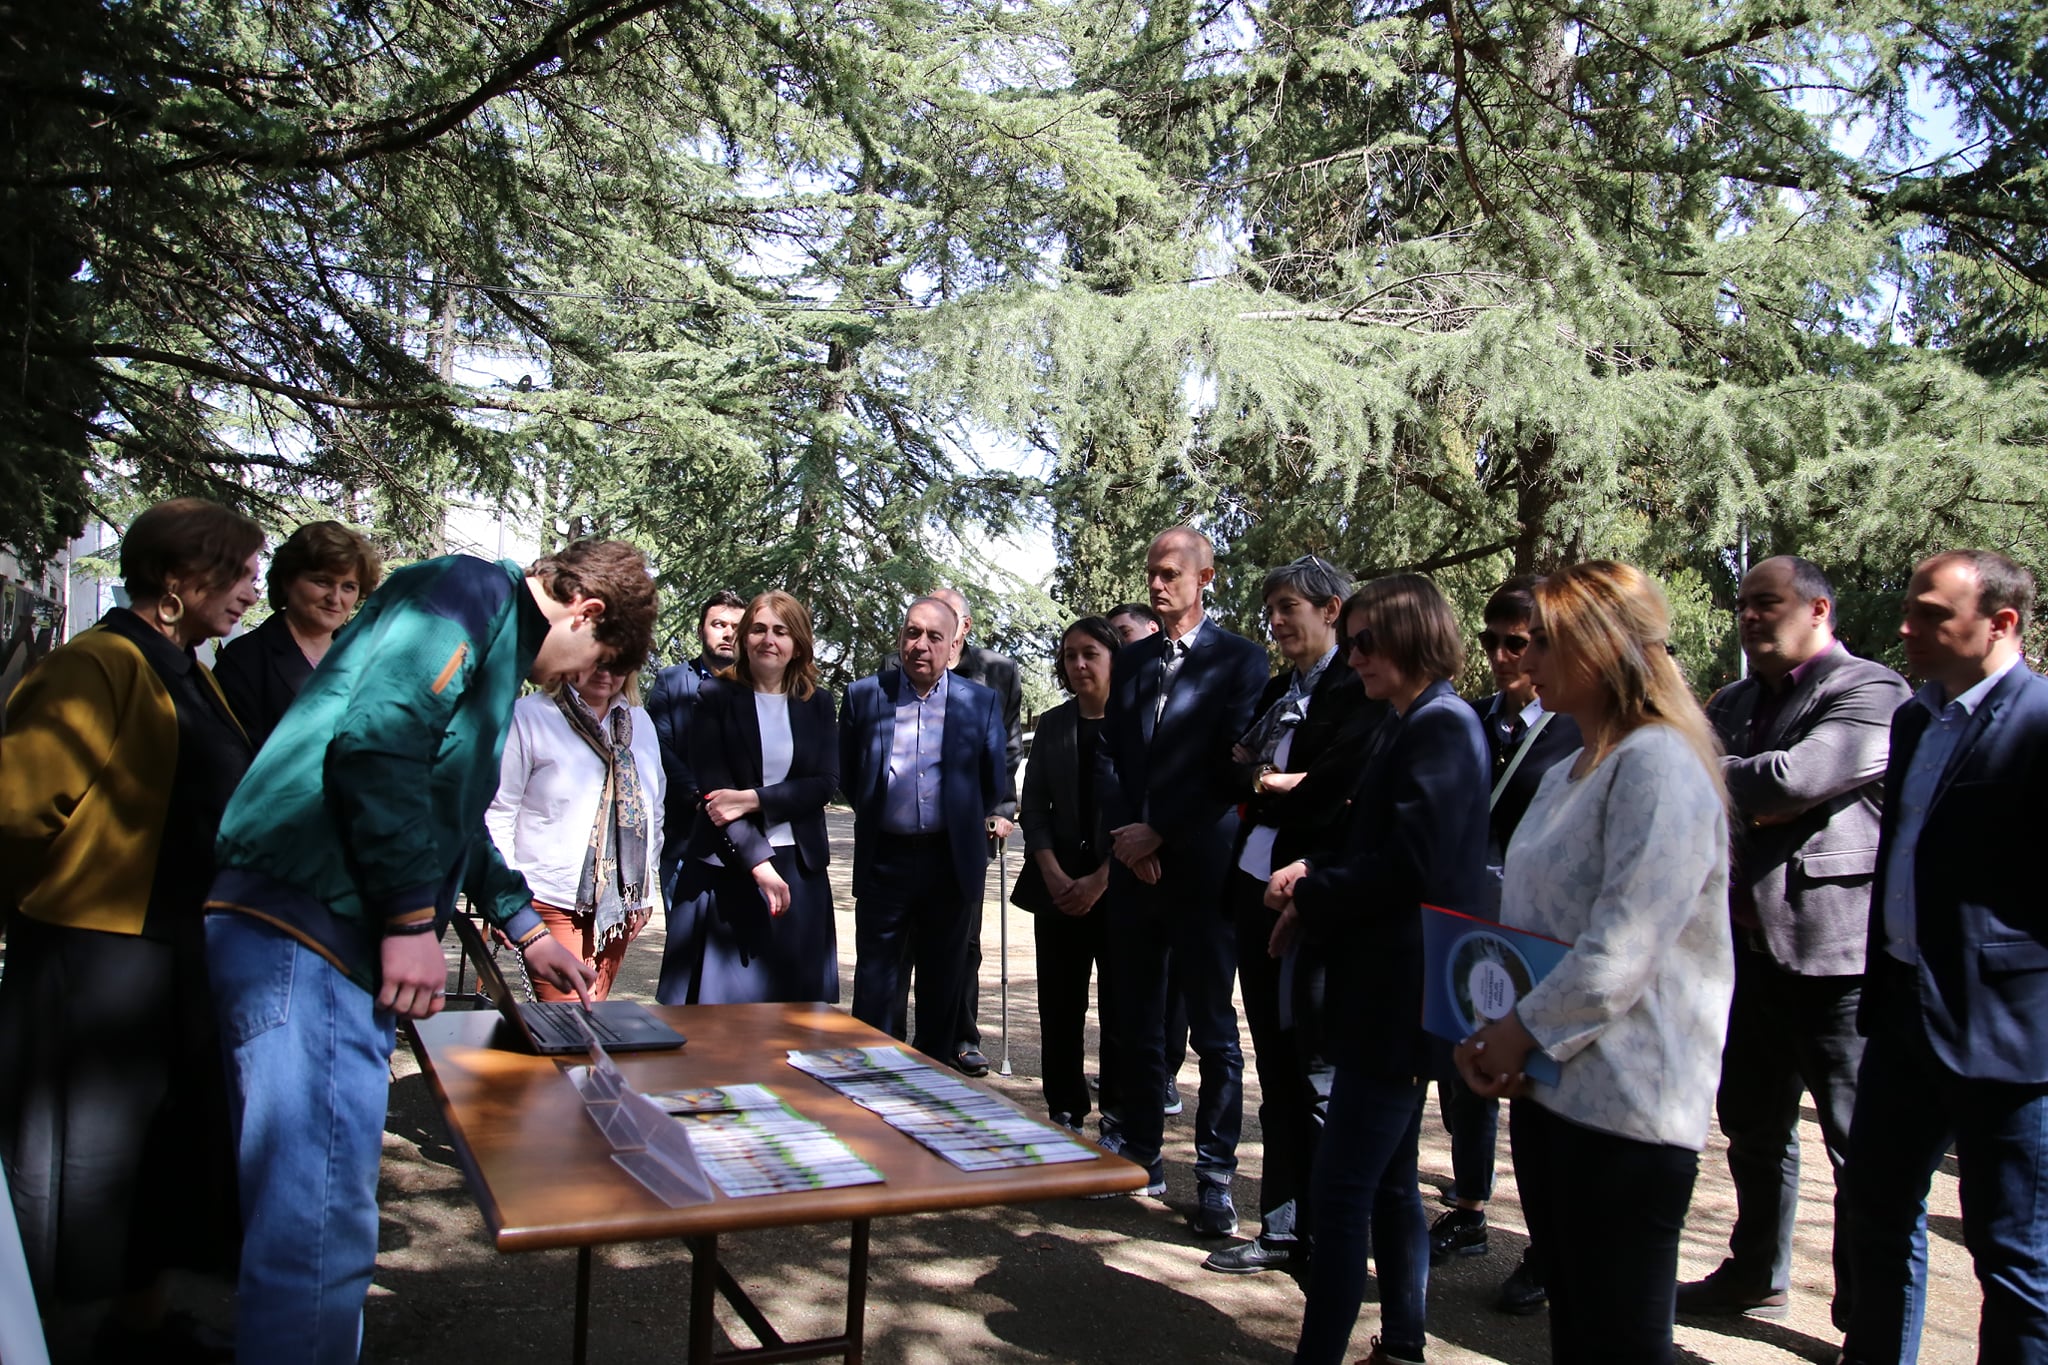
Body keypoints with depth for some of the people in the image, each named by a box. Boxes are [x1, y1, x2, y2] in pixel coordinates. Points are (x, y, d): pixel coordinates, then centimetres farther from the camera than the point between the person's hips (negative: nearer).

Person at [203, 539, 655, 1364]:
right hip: (307, 932, -10)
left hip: (337, 943, 10)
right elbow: (372, 745, -21)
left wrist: (525, 928, 40)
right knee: (321, 1230, -7)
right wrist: (412, 918, -17)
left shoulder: (496, 640, 25)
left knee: (303, 1214, 18)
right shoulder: (470, 594, -6)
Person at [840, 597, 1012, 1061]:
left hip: (951, 861, 0)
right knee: (876, 981, 5)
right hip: (884, 860, 0)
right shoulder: (863, 696, 1)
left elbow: (994, 786, 8)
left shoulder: (982, 703, 0)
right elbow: (847, 777, 10)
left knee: (942, 982, 11)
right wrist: (879, 815, 11)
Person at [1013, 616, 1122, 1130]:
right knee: (1060, 1007, 6)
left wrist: (1099, 880, -12)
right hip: (1059, 890, 4)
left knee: (1121, 1009, 2)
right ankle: (1065, 1112, 18)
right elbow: (1033, 809, 9)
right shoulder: (1052, 725, 10)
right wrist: (1055, 877, -4)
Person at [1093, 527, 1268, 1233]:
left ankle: (1215, 1177, 11)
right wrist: (1124, 832, -4)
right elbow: (1107, 752, 11)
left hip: (1201, 864, -5)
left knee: (1213, 1029, 2)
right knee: (1136, 1022, 12)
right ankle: (1140, 1155, 24)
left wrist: (1158, 831, -11)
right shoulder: (1130, 660, 15)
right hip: (1134, 862, 5)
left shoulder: (1239, 659, -2)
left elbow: (1231, 766, -9)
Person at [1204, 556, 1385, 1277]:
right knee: (1276, 1070, 13)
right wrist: (1279, 779, -6)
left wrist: (1264, 782, -1)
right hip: (1257, 888, 8)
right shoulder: (1276, 690, 18)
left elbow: (1333, 787, -16)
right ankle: (1282, 1228, 23)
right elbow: (1232, 772, 12)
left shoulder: (1361, 690, -7)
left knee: (1320, 1075, 0)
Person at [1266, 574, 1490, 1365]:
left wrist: (1307, 894, -11)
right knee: (1387, 1180, 18)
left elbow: (1409, 868, -23)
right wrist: (1315, 873, 2)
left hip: (1399, 996, -10)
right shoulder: (1406, 727, 14)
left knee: (1340, 1189, -6)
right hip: (1391, 993, 10)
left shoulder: (1441, 728, -16)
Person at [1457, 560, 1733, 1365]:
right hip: (1548, 1087, 9)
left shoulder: (1659, 766, -15)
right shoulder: (1567, 775, 15)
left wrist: (1521, 1031, -12)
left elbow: (1623, 948, -22)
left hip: (1625, 1106, -9)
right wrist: (1487, 1037, 4)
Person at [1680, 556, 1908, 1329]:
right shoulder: (1734, 704, 13)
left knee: (1862, 1148, 3)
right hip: (1750, 948, 8)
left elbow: (1792, 779, -24)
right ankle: (1756, 1275, 37)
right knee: (1753, 1128, 20)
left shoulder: (1871, 694, -11)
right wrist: (1747, 799, -12)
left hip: (1833, 957, -8)